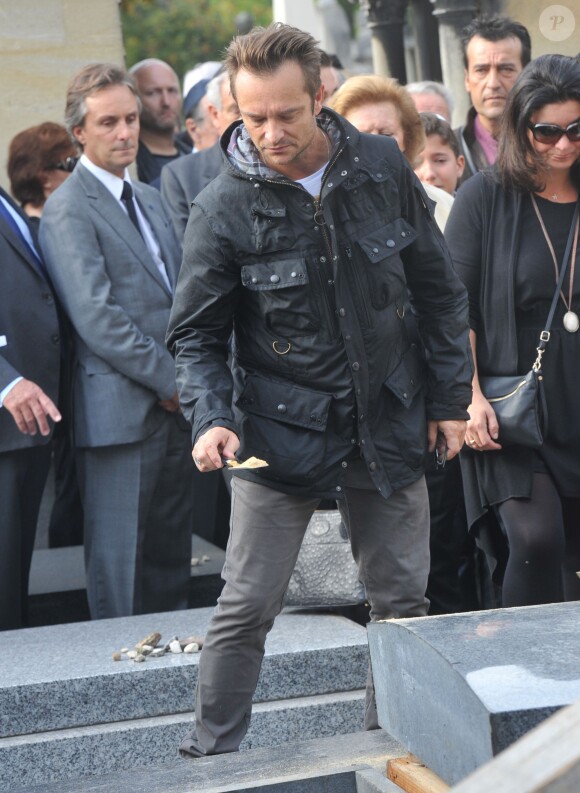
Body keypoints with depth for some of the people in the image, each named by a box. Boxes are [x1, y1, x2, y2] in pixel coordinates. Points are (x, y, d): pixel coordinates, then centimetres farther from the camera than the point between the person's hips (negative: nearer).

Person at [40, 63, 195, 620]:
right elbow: (96, 316, -15)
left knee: (171, 554, 11)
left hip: (173, 404, 8)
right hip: (121, 411, -8)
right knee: (118, 561, -2)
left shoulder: (149, 199, 18)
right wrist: (170, 380, -13)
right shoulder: (68, 209, -8)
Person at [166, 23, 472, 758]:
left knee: (402, 599, 11)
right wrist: (211, 418, -20)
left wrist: (450, 396, 5)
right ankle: (208, 758, 8)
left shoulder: (380, 165, -5)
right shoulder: (222, 207, -13)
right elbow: (196, 333, -4)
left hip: (387, 423, 3)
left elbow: (437, 289, 5)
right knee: (246, 608, -5)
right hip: (280, 430, -3)